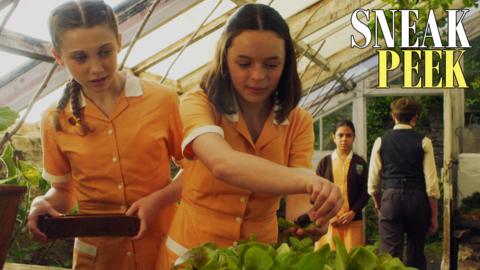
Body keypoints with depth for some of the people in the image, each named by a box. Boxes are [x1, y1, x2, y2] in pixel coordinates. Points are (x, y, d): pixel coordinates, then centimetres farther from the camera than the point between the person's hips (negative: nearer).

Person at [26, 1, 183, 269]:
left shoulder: (163, 100, -10)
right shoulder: (55, 120, -4)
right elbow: (63, 191, 7)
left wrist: (158, 199, -15)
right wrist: (43, 204, -13)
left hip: (163, 247, -1)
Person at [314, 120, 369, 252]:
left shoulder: (360, 163, 8)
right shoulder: (324, 162, 8)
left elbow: (365, 192, 4)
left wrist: (353, 212, -9)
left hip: (353, 220, 0)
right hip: (328, 220, 0)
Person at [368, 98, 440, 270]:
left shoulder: (381, 141, 2)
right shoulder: (423, 142, -1)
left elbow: (373, 182, 4)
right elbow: (431, 183, -4)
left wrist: (378, 205, 20)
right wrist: (434, 215, 3)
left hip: (391, 199, 0)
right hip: (418, 200, 1)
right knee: (416, 256, 15)